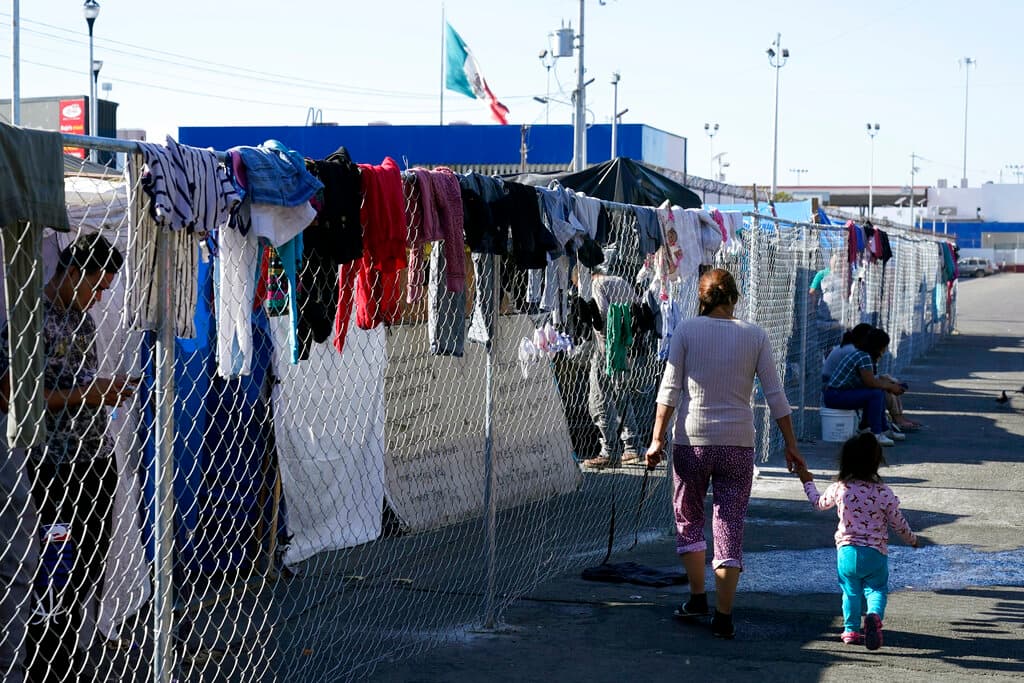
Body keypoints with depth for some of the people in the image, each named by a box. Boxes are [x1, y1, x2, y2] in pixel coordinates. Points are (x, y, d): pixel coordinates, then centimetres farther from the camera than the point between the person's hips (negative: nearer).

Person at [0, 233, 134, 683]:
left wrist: (107, 387, 6)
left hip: (98, 460, 8)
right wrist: (84, 396, -17)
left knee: (90, 571, 11)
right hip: (57, 466, -8)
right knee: (58, 578, -6)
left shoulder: (82, 317, 14)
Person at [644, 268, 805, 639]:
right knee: (730, 526, 5)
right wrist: (791, 445, 9)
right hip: (738, 444, 1)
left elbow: (670, 390, -4)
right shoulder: (755, 335, 3)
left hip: (692, 440, -1)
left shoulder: (686, 330, -1)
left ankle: (697, 597, 17)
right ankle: (723, 616, 3)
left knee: (688, 518, 18)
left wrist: (657, 440, -1)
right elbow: (775, 395, 3)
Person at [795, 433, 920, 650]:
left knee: (851, 592, 16)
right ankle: (875, 616, -23)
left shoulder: (839, 489, -3)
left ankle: (851, 630, 17)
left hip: (846, 551, 2)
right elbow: (899, 524, 3)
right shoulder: (883, 493, -7)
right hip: (875, 553, -2)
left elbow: (819, 503, 19)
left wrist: (808, 482, 36)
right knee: (876, 589, 5)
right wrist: (913, 539, 22)